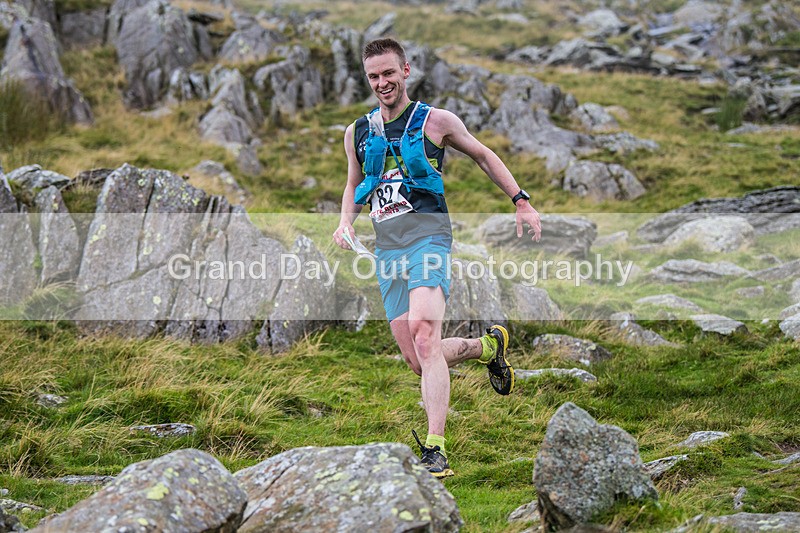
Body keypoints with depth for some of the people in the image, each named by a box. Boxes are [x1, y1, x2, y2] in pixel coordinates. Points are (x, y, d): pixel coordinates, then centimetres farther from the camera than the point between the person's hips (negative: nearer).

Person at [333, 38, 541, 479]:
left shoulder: (435, 121, 3)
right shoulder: (357, 133, 14)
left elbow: (483, 156, 17)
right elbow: (354, 184, 28)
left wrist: (521, 202, 14)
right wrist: (346, 221, 8)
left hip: (427, 235, -5)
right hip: (386, 247, 5)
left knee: (423, 332, -28)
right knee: (418, 360, 1)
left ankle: (435, 449, -31)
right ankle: (488, 346, 32)